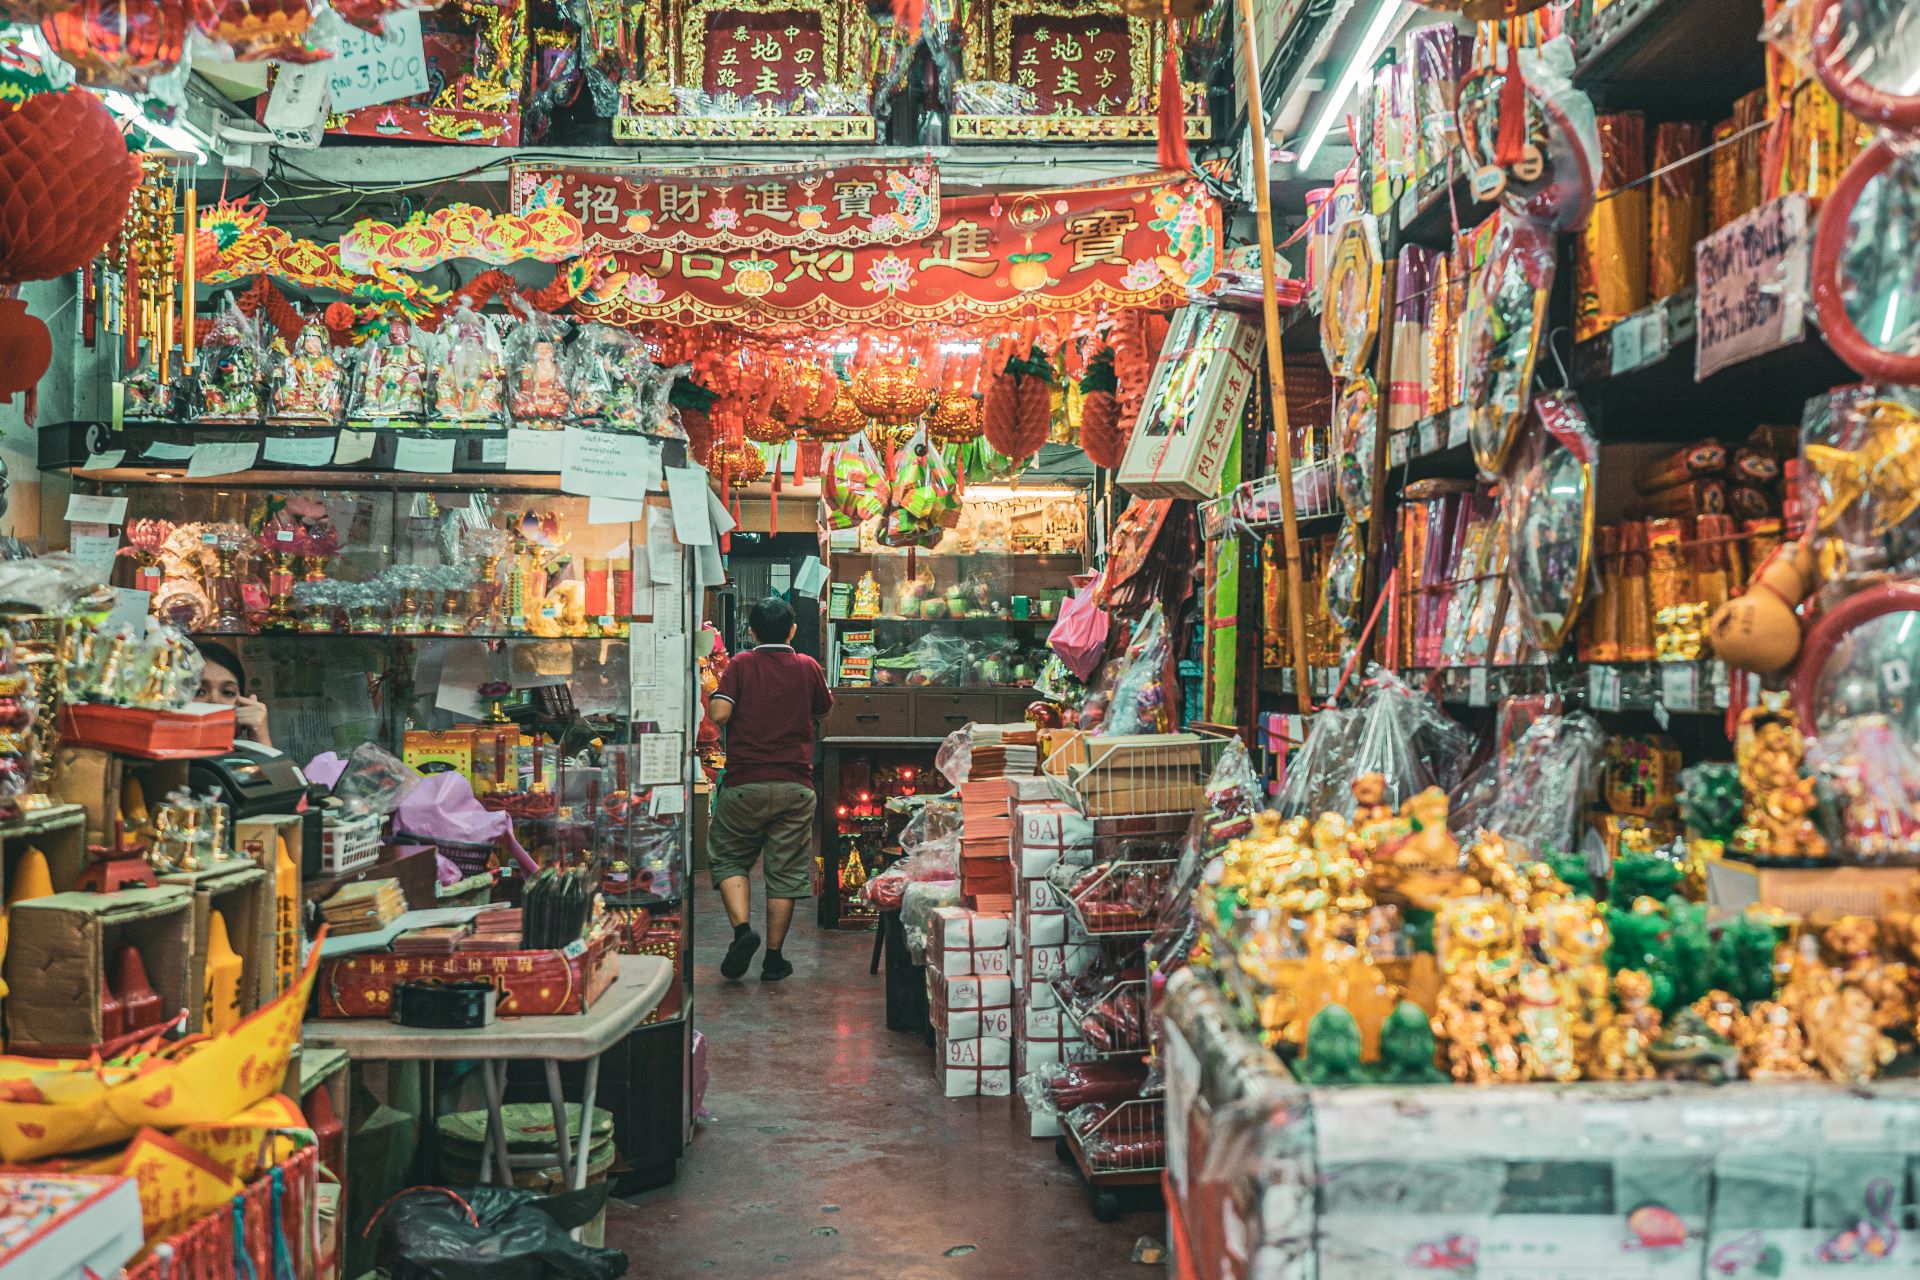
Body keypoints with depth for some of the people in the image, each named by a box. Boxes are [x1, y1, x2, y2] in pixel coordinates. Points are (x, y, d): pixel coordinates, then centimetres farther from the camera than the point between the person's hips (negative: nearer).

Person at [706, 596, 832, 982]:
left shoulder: (740, 665, -3)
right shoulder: (807, 667, 4)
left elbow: (719, 714, -14)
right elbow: (824, 709, 20)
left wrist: (712, 698, 8)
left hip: (744, 784, -1)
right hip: (795, 784, 1)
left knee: (729, 859, 14)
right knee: (785, 870, 7)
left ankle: (742, 930, -8)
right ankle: (774, 958, 8)